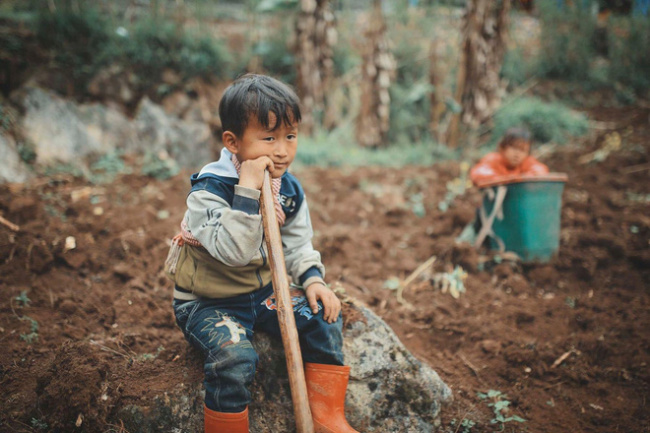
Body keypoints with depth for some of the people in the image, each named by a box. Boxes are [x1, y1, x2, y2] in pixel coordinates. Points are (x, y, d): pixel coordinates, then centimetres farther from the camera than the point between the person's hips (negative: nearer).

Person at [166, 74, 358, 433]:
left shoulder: (289, 189, -1)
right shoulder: (208, 190, -22)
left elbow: (297, 243, 10)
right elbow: (233, 250, -36)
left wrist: (312, 278, -8)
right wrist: (248, 191, -40)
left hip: (263, 292, 6)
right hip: (207, 302, -6)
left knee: (324, 317, -6)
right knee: (233, 355, -31)